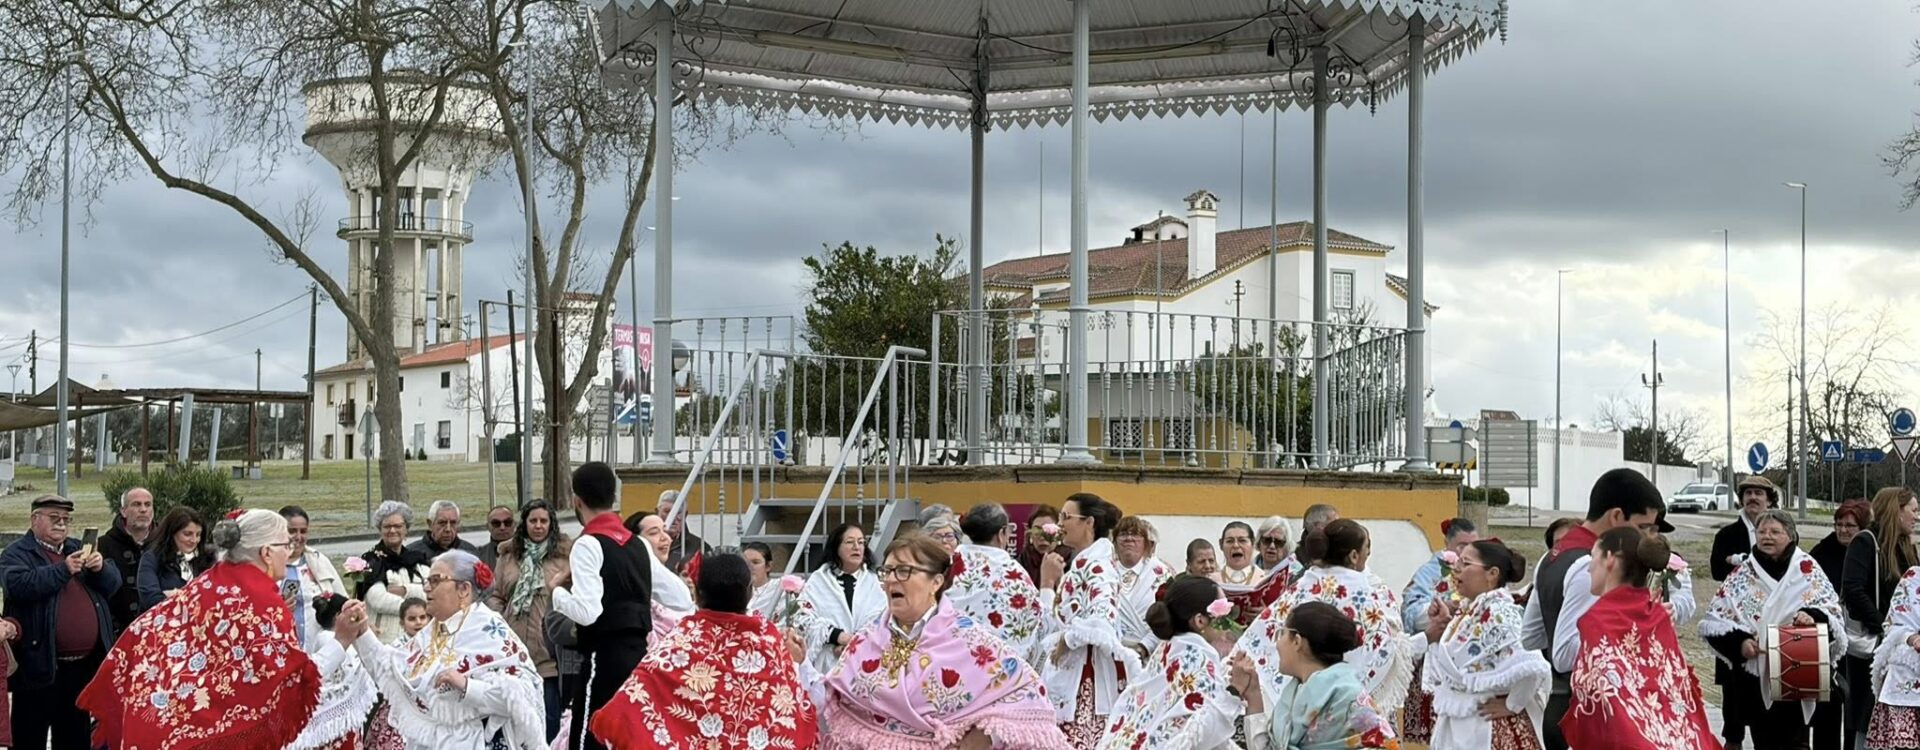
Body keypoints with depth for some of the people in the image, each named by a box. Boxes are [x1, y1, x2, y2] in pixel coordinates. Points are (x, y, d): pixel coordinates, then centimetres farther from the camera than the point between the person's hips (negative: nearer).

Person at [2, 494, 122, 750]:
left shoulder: (77, 549, 17)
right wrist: (63, 570, -25)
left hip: (83, 664, 6)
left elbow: (112, 584, 15)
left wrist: (100, 568, -7)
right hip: (41, 665, -6)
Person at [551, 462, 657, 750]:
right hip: (639, 653, 8)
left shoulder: (588, 544, -10)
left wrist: (557, 590, -1)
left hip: (606, 657, -8)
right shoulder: (639, 544, 13)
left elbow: (587, 611, -18)